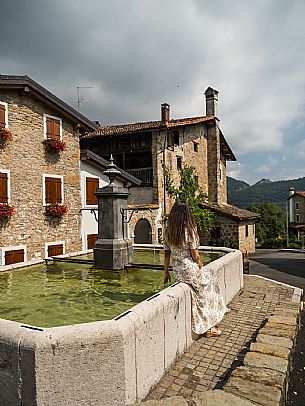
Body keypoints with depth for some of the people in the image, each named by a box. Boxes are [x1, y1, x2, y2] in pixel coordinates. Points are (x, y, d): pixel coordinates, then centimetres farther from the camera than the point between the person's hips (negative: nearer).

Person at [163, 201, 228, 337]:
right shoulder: (189, 231, -17)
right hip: (191, 270, -7)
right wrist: (201, 268, 5)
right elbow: (195, 256, -14)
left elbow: (166, 254, 4)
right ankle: (209, 327, 28)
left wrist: (166, 272, 13)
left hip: (177, 272, 7)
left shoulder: (167, 232, -1)